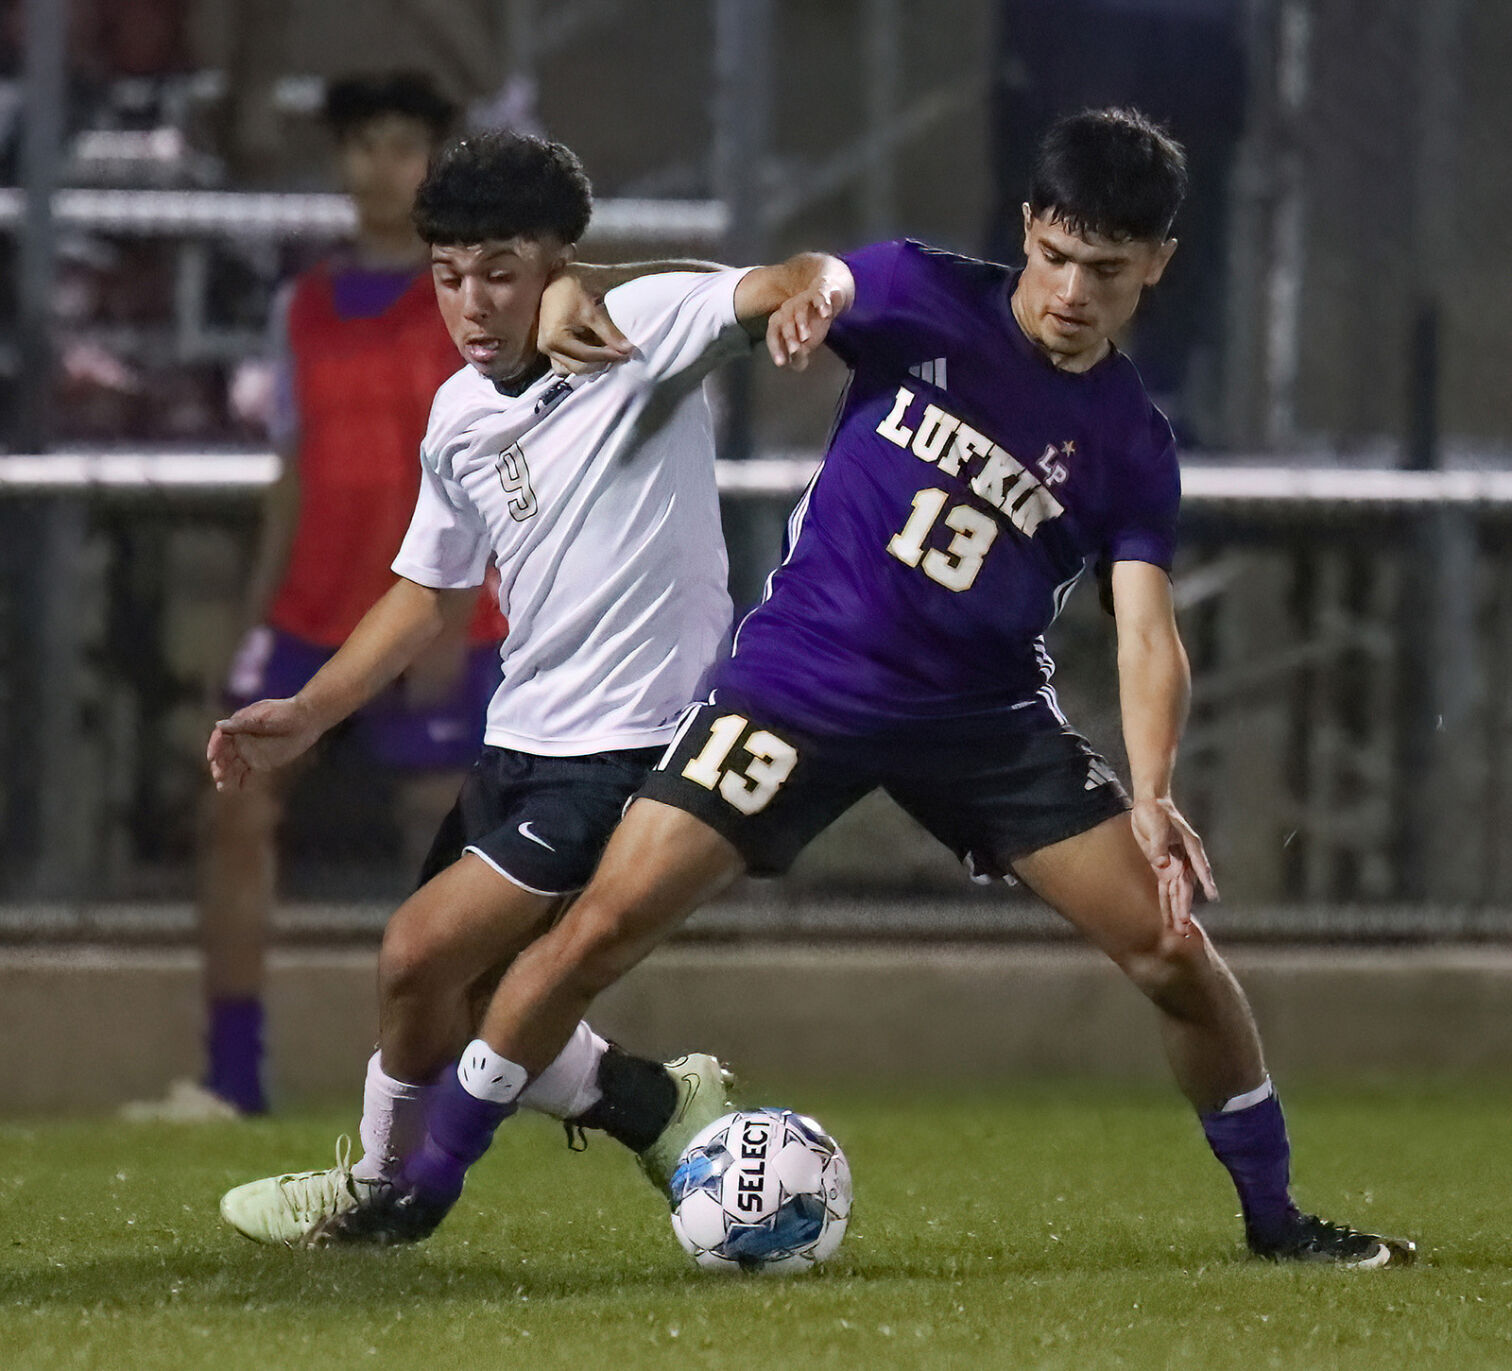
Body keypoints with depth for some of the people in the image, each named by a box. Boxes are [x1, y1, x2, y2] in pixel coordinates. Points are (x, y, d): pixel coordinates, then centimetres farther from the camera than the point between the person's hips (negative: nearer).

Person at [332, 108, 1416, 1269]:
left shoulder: (1130, 447, -4)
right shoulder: (924, 300, -7)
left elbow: (1146, 630, -11)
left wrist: (1152, 797, -29)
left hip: (987, 714, 1)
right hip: (800, 682, -1)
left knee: (1174, 951, -7)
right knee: (604, 924, -12)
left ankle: (1273, 1216, 14)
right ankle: (421, 1191, 2)